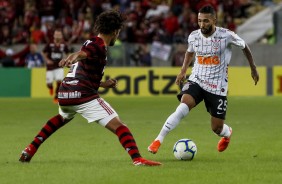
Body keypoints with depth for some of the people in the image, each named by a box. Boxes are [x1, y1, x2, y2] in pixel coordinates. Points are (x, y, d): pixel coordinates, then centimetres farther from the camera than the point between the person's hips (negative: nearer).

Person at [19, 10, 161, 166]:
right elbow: (81, 54, -30)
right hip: (84, 95, -9)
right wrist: (71, 58, -50)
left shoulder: (91, 42, 22)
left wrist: (102, 84, 37)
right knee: (118, 126, -12)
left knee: (62, 118, 40)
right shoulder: (99, 46, -7)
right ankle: (137, 158, -29)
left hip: (64, 95, 9)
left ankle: (30, 149, 38)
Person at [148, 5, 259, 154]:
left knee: (217, 128, 3)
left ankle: (227, 133, 42)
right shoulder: (193, 37, -4)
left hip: (217, 86, -1)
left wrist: (253, 69, 13)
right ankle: (158, 140, -26)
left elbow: (244, 47, 6)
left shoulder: (226, 36, -13)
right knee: (183, 107, -28)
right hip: (196, 81, 1)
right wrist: (183, 72, 12)